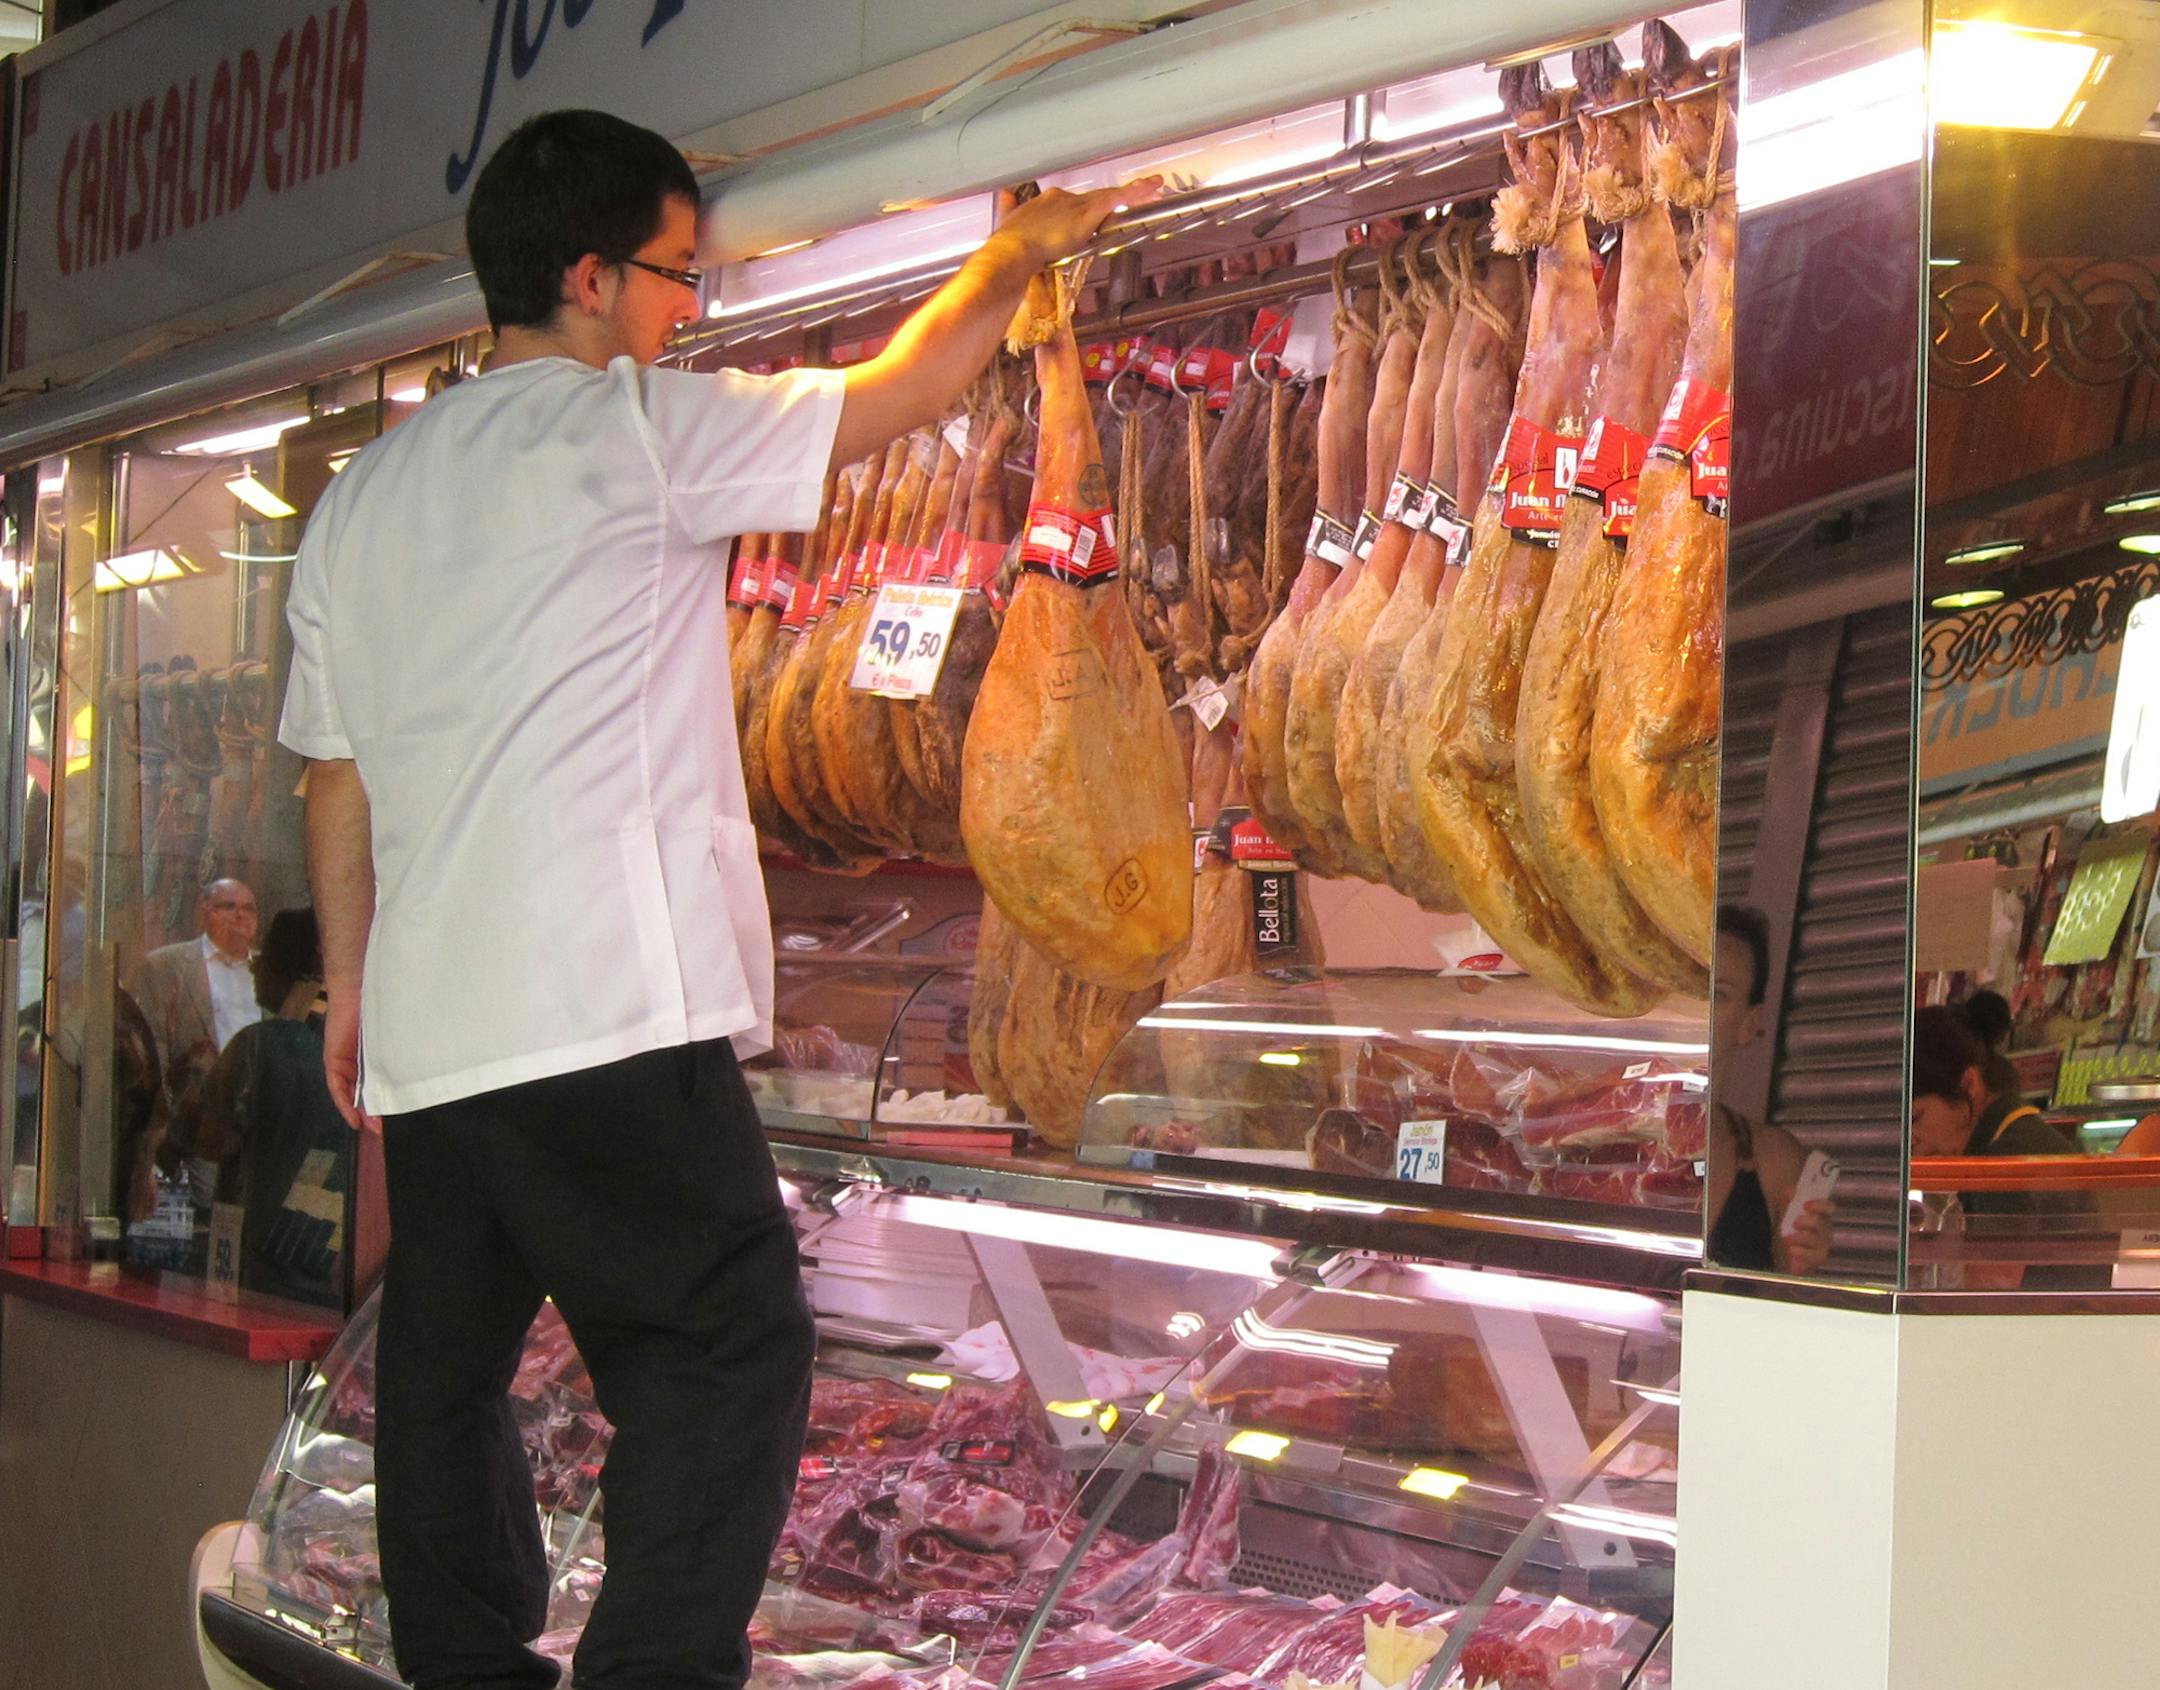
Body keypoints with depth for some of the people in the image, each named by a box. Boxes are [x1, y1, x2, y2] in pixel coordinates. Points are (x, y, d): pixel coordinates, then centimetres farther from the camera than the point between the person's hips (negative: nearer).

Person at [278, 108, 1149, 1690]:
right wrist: (1021, 250, 20)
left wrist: (351, 990, 27)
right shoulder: (631, 428, -4)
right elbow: (908, 389, 4)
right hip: (608, 1016, -8)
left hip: (427, 1030, 8)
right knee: (726, 1347, -3)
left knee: (448, 1378, 13)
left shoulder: (362, 498, 16)